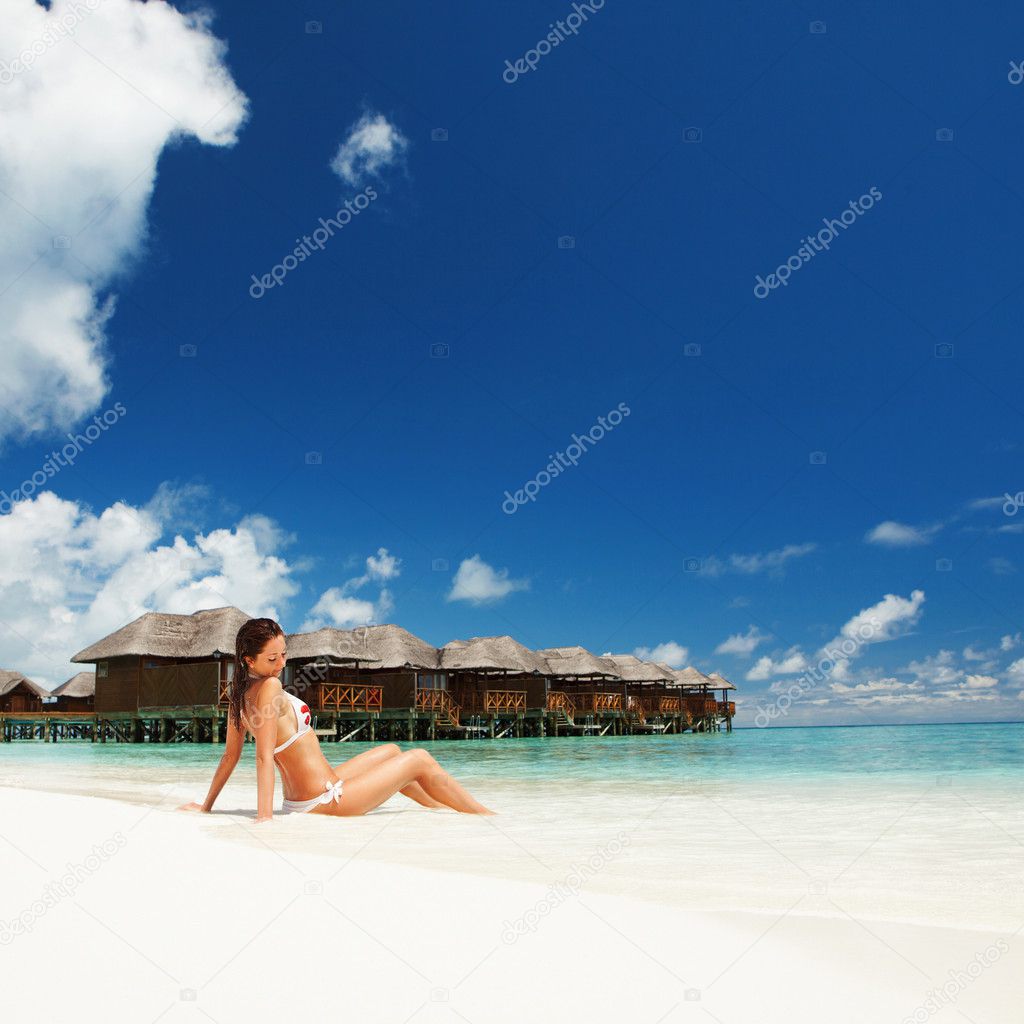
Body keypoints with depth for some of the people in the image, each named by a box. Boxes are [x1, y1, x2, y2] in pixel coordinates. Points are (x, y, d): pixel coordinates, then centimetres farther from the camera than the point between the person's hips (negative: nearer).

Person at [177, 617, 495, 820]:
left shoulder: (240, 695, 3)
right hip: (326, 800, -9)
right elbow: (264, 756, -27)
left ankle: (443, 807, 41)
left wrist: (206, 806, 15)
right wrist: (265, 816, -29)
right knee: (420, 759, 3)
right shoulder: (269, 687, -23)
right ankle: (483, 814, 19)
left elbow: (230, 756, 7)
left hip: (302, 800, 9)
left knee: (391, 751, 26)